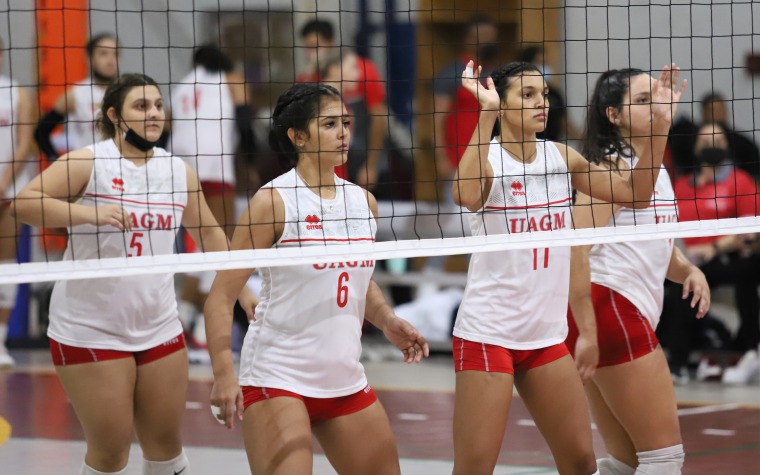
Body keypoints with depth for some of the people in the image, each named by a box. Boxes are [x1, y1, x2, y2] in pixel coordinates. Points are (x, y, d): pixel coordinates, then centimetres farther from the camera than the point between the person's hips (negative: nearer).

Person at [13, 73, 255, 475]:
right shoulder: (88, 162, -9)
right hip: (90, 331, -5)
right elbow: (24, 202, -19)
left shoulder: (178, 170, 7)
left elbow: (208, 232, 21)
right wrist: (87, 213, -31)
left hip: (159, 330, 5)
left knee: (165, 441, 11)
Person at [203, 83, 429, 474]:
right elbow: (222, 294, -12)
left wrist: (387, 321, 4)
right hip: (277, 377, -7)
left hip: (345, 379, 7)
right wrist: (223, 375, -21)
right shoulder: (274, 201, -10)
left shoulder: (363, 202, 8)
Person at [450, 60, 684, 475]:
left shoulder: (559, 157, 6)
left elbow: (633, 193, 5)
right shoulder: (487, 159, -11)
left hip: (546, 334, 6)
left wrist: (660, 123, -6)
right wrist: (486, 113, -37)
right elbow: (464, 194, -34)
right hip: (488, 332, -6)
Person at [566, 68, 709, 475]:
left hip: (628, 317, 9)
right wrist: (586, 331, -25)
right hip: (608, 308, -9)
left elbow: (658, 247, 28)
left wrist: (689, 270, 5)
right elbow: (576, 250, -19)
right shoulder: (613, 166, -10)